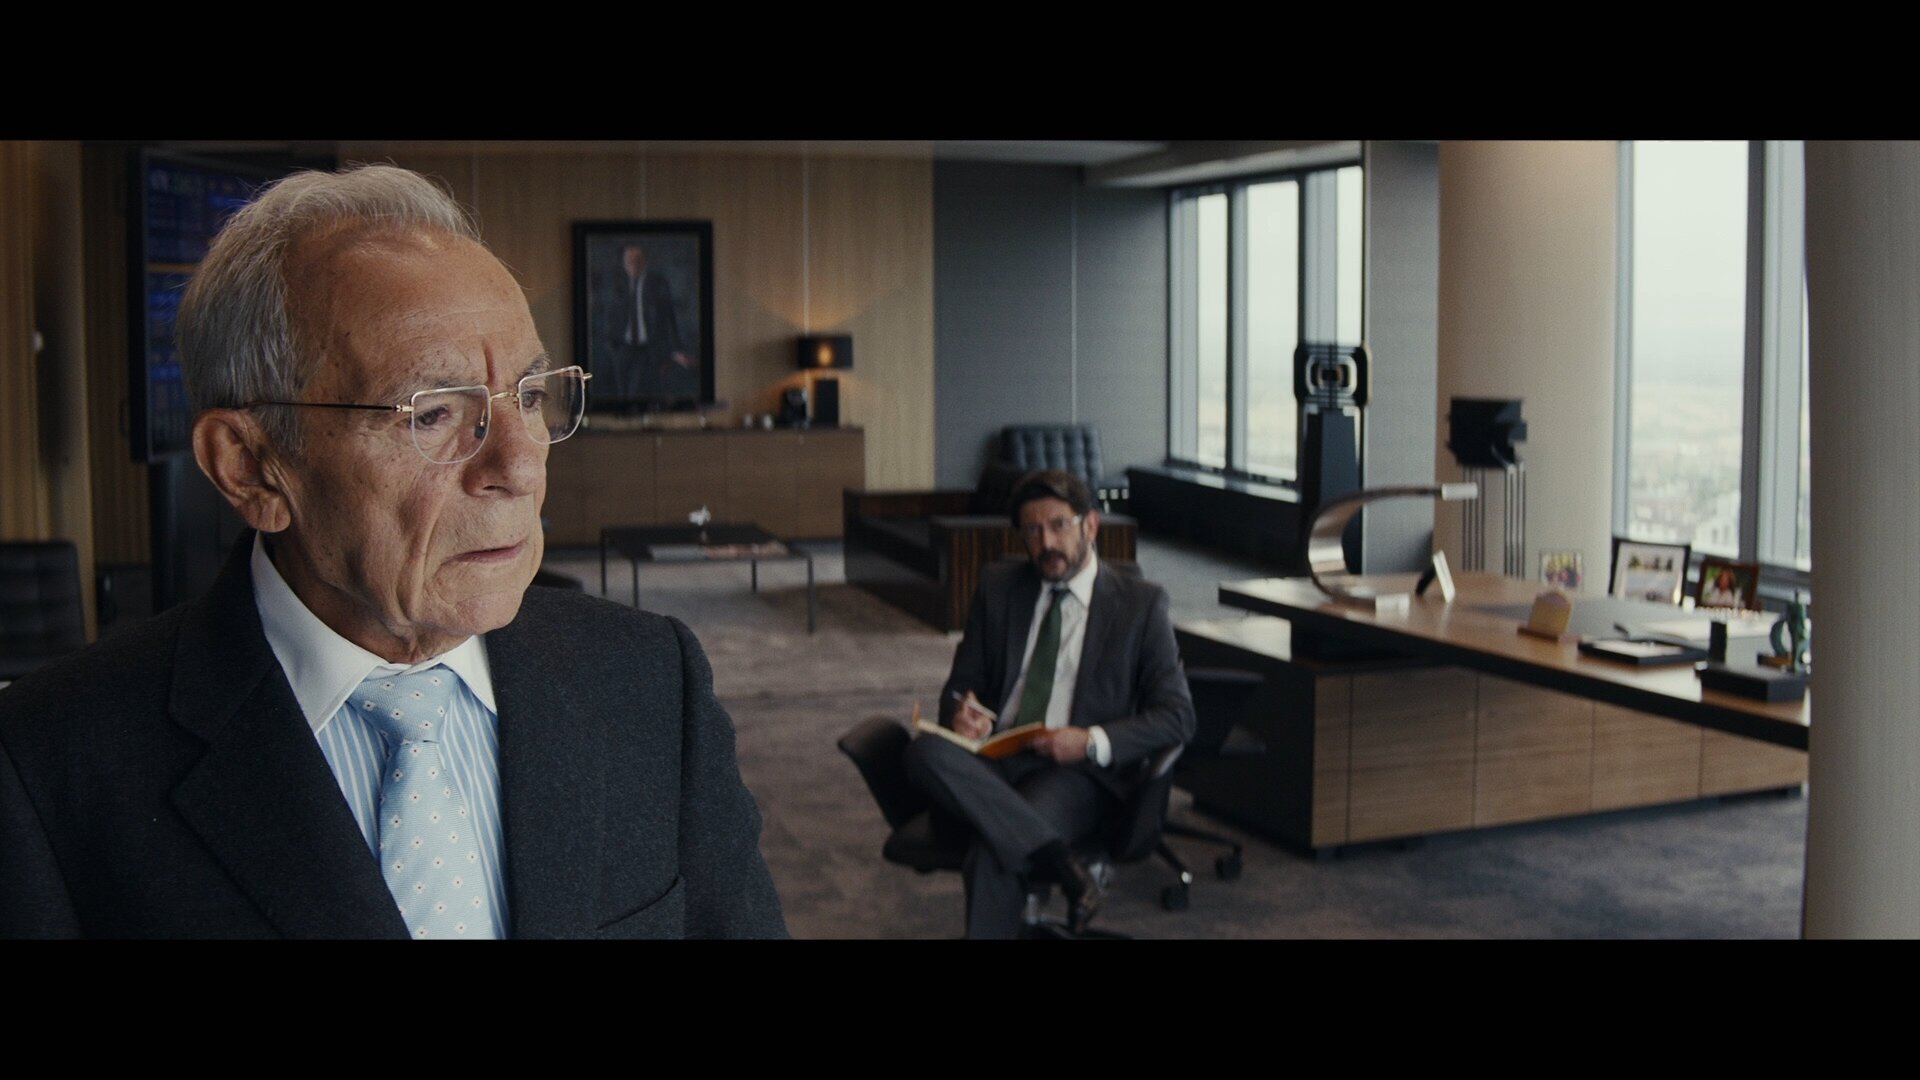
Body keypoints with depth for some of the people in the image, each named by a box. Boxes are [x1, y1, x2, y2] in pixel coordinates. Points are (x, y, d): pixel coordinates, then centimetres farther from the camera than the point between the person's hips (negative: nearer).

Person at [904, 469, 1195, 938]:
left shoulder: (1140, 603, 5)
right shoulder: (997, 587, 14)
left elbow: (1176, 717, 2)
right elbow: (961, 685, 18)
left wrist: (1092, 742, -15)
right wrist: (963, 712, -8)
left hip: (1078, 771, -4)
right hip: (990, 759, 4)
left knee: (992, 853, -35)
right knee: (925, 751, -33)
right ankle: (1059, 863, -35)